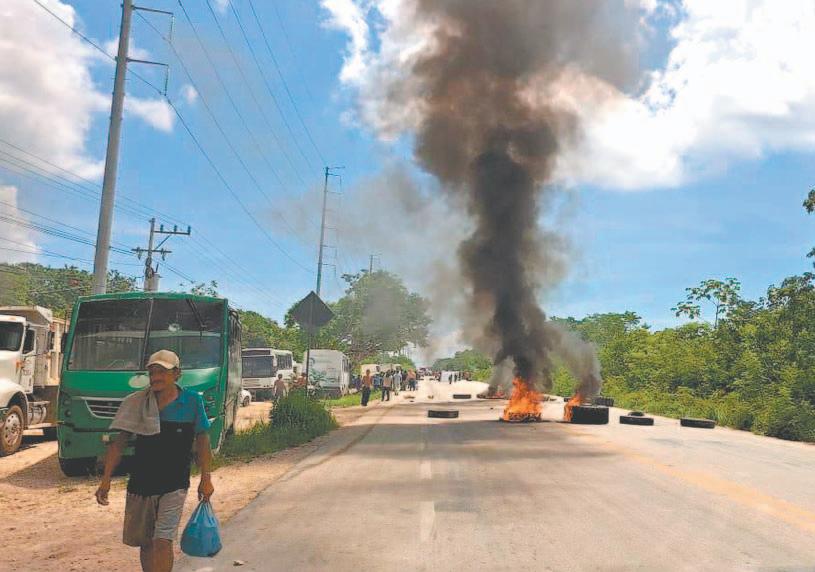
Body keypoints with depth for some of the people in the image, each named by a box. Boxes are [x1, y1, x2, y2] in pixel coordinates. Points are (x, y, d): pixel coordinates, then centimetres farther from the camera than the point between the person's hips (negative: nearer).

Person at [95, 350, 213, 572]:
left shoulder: (192, 401, -5)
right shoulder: (137, 403, -2)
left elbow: (202, 440, 3)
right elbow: (119, 442, 2)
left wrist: (205, 478, 2)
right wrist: (105, 480, -2)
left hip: (174, 485, -3)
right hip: (140, 484, 3)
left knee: (162, 541, -13)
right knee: (145, 543, 13)